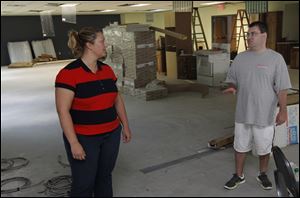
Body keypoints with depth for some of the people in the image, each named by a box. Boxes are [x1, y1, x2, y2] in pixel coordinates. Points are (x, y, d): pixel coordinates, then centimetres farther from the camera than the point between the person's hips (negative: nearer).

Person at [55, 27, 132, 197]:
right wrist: (74, 143, -20)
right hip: (84, 139, -6)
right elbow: (63, 111, -18)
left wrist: (125, 126, 14)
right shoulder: (69, 73, -17)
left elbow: (117, 99, 13)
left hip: (111, 134, 6)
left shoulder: (107, 70, 4)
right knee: (84, 183, 6)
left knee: (105, 176, 17)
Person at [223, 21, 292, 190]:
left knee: (264, 148, 13)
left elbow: (282, 88, -9)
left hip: (265, 115, -3)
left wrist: (283, 110, -12)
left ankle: (263, 174, 36)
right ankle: (239, 175, 31)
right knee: (240, 146, 13)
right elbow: (232, 80, 10)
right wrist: (232, 88, -12)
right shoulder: (240, 58, 2)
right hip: (243, 113, 3)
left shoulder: (276, 58, -8)